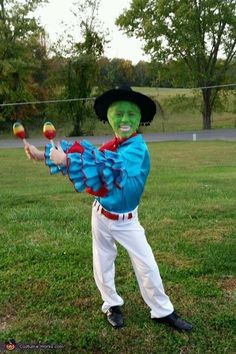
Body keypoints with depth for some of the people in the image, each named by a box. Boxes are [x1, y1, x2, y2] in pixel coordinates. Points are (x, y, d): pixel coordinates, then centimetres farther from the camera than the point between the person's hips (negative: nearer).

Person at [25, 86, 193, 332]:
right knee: (102, 265, 15)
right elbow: (79, 155, 5)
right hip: (101, 216, 5)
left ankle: (163, 312, 24)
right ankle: (112, 305, 38)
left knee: (147, 265, 4)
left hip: (126, 221, -5)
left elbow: (107, 170, -37)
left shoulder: (137, 148, -23)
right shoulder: (109, 147, -3)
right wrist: (44, 155, -3)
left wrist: (66, 160, -36)